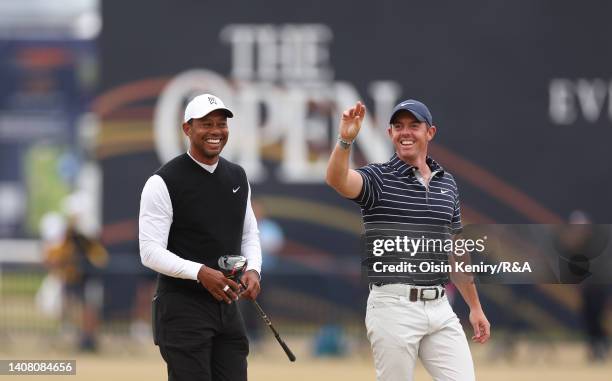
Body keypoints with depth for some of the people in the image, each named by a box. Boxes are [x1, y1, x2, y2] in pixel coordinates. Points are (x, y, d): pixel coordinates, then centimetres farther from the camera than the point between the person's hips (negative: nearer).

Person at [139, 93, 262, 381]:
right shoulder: (164, 183, -10)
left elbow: (250, 234, 20)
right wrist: (200, 273, -27)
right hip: (182, 308, -6)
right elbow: (151, 252, -14)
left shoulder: (237, 177, 10)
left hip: (227, 306, 6)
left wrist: (253, 270, -2)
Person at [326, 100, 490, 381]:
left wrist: (475, 307, 19)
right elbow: (337, 180, -25)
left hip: (439, 306, 5)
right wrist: (345, 140, -43)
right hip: (394, 306, -5)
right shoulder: (378, 178, -3)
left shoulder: (446, 183, 13)